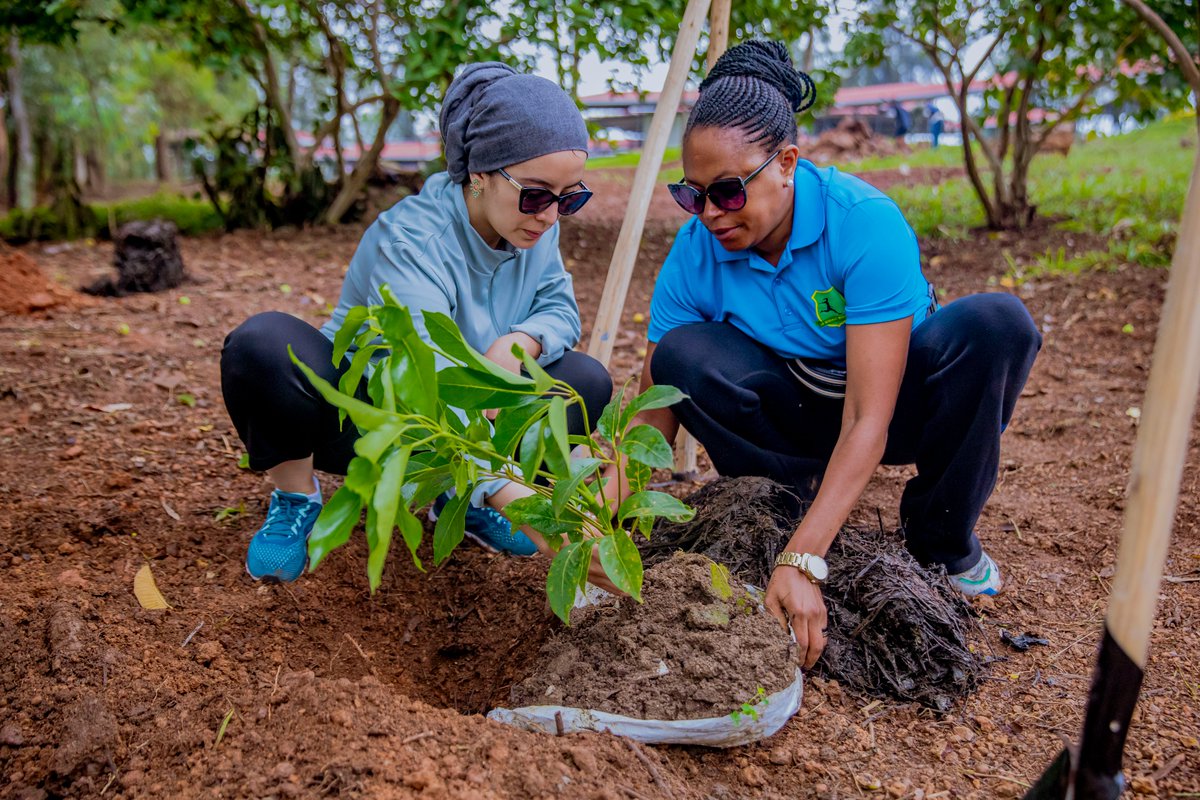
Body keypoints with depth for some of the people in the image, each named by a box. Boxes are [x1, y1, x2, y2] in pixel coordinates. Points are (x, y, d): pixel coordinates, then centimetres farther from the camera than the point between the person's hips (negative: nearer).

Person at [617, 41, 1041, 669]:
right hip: (798, 414, 2)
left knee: (996, 325, -32)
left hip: (892, 399, -1)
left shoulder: (865, 223, -30)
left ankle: (941, 536, -9)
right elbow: (656, 410, -16)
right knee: (681, 356, -27)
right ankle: (795, 497, -4)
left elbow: (868, 420, -34)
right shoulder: (695, 253, -19)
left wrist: (801, 563, -42)